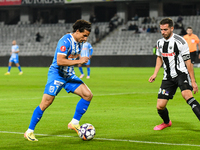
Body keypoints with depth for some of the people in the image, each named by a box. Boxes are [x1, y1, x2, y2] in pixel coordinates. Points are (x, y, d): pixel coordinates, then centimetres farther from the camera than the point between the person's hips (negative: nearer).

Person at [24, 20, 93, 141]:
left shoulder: (79, 42, 7)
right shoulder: (65, 41, -21)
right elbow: (60, 61, -31)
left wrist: (83, 62, 0)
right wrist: (79, 61, -27)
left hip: (69, 76, 8)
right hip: (57, 75, -8)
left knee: (88, 95, -5)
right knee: (46, 102, -13)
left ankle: (74, 123, 7)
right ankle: (30, 131, -1)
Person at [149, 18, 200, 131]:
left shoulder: (180, 42, -12)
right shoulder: (160, 42, 7)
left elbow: (188, 62, -9)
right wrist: (155, 74, 15)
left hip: (181, 74, -6)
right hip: (168, 77, 6)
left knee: (186, 94, -36)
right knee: (160, 106, 2)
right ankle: (167, 122, 35)